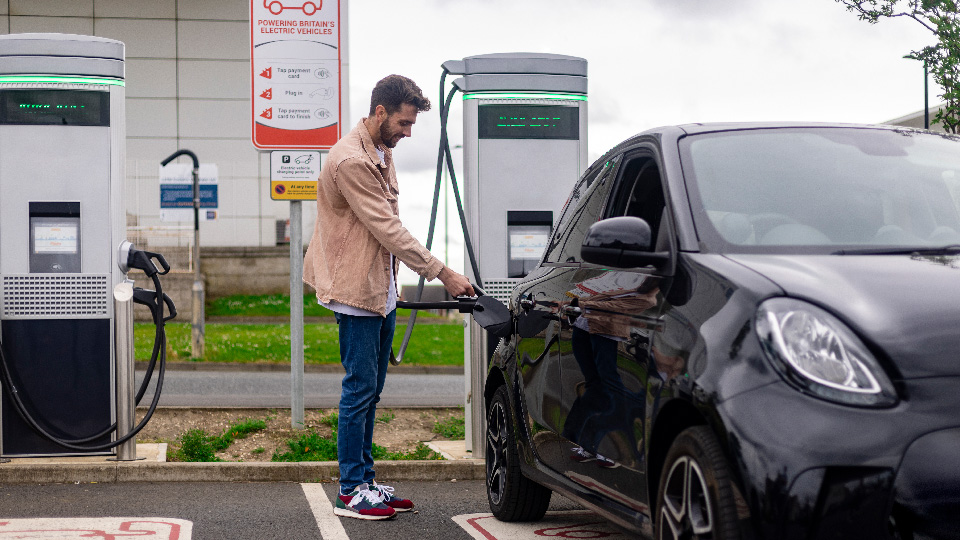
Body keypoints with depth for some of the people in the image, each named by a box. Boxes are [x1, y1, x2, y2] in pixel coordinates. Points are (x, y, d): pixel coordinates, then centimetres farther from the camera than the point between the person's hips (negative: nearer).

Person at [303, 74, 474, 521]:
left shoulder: (383, 153, 12)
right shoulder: (350, 160, -19)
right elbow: (387, 229, -22)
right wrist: (441, 273, -22)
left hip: (382, 290, 9)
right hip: (357, 290, -9)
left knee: (370, 391, 13)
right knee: (360, 390, -5)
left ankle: (365, 481, 20)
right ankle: (351, 492, 2)